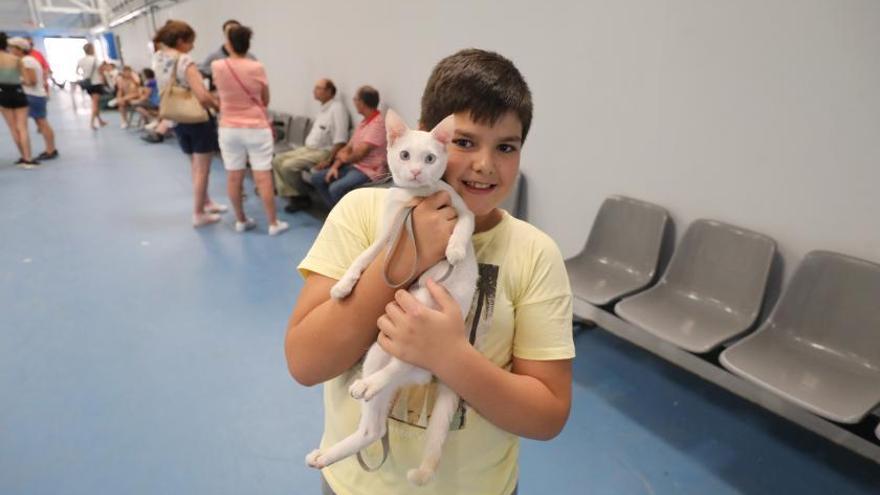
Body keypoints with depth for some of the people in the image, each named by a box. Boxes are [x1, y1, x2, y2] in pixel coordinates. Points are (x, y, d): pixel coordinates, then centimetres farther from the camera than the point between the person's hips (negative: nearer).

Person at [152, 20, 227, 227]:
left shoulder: (158, 61, 5)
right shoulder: (185, 61, -19)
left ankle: (206, 203, 36)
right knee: (202, 169, 3)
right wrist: (219, 106, -10)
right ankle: (199, 214, 10)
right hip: (198, 119, -8)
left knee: (195, 166, 22)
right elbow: (202, 96, -26)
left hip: (177, 120, 8)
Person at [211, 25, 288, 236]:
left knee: (233, 176, 10)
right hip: (257, 128, -3)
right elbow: (265, 101, 3)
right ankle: (273, 223, 5)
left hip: (229, 129, 3)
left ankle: (240, 220, 21)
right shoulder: (257, 68, -10)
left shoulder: (217, 67, -4)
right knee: (263, 177, -1)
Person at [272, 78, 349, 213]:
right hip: (309, 148, 10)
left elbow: (340, 140, -22)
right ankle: (291, 195, -4)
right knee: (278, 160, 0)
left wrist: (328, 160, -25)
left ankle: (302, 198, -4)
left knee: (289, 166, -23)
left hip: (323, 151, -10)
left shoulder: (337, 108, -14)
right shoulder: (323, 108, 16)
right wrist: (307, 147, 14)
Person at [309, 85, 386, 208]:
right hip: (354, 166, 10)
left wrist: (344, 158, 2)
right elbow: (348, 147, 14)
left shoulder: (378, 123, -16)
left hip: (369, 171, -10)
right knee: (317, 178, 4)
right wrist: (335, 166, 0)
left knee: (336, 188, -30)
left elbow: (360, 153, -19)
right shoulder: (364, 122, 15)